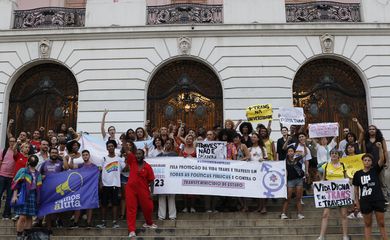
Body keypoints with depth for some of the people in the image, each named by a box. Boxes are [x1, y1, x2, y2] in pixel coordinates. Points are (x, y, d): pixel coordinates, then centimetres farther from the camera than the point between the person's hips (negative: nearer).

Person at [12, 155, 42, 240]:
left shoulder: (38, 174, 17)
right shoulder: (23, 171, 4)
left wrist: (38, 198, 10)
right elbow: (16, 184, -1)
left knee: (30, 217, 4)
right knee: (22, 217, -11)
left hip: (33, 197, 4)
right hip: (23, 196, -4)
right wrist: (14, 196, -10)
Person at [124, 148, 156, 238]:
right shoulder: (132, 161, -1)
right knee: (131, 209, -1)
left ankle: (149, 223, 36)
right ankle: (131, 230, 1)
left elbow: (151, 180, -1)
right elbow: (127, 150, -10)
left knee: (148, 207, 8)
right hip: (131, 189, 1)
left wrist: (151, 192, -5)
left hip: (143, 190, 0)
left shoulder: (148, 167, -5)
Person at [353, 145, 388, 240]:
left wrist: (380, 148, -27)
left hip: (379, 200, 0)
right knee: (367, 224, 9)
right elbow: (356, 189, 8)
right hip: (365, 201, 1)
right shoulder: (358, 174, 3)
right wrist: (357, 201, 5)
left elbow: (382, 160, -14)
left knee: (381, 224, 5)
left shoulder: (375, 170, 2)